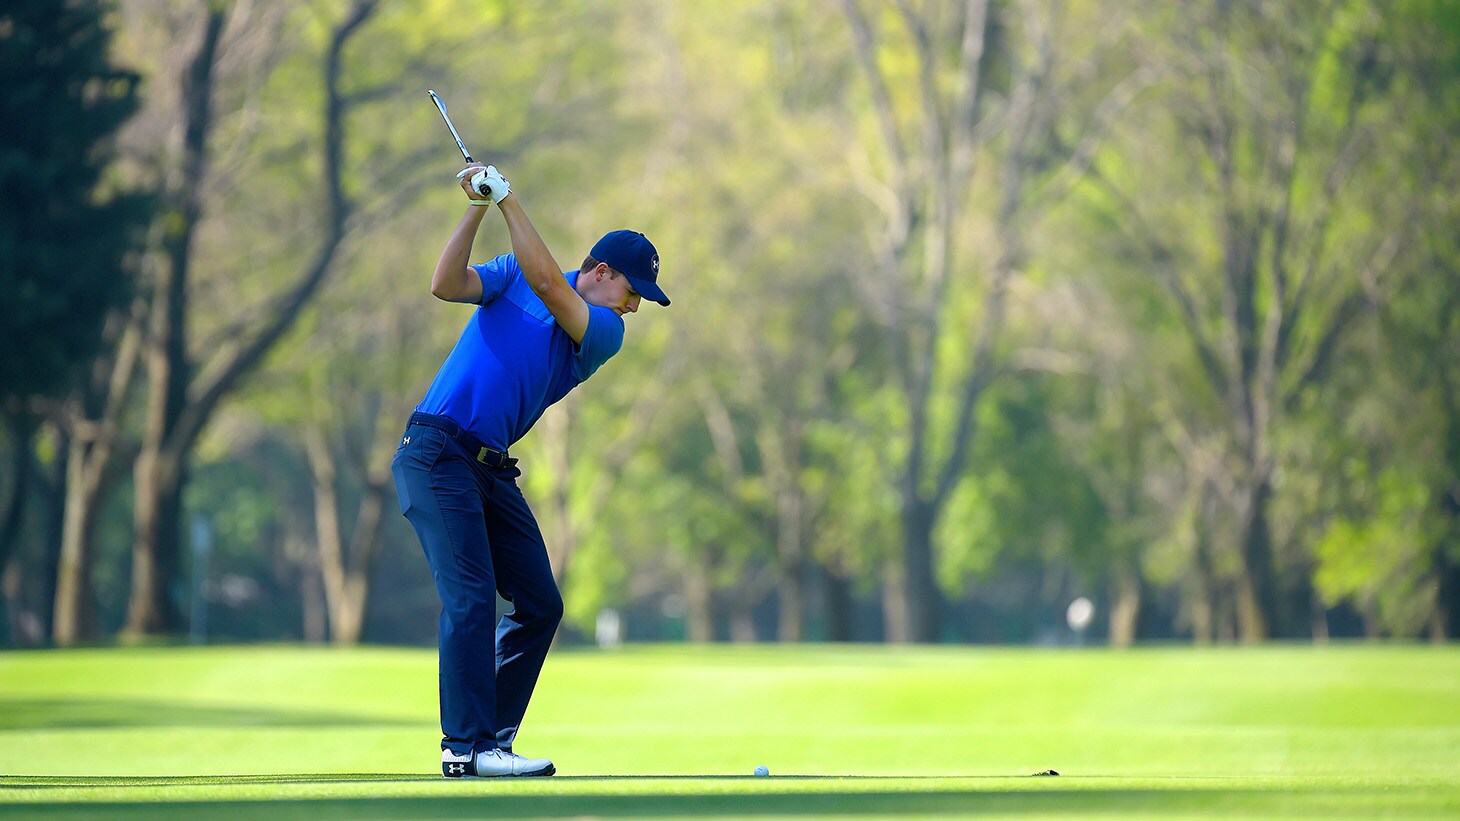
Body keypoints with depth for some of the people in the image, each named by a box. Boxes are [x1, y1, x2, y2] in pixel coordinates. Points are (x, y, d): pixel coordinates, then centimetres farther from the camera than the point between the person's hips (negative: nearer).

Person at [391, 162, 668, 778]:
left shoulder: (606, 334, 7)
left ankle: (491, 739, 13)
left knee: (539, 604, 4)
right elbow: (446, 285, -10)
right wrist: (479, 207, -14)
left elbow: (547, 283, -10)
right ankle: (465, 747, -18)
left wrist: (509, 200, -11)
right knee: (471, 599, -16)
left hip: (491, 469, 6)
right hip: (435, 450, -6)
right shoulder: (511, 273, 6)